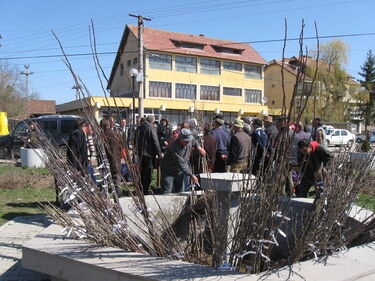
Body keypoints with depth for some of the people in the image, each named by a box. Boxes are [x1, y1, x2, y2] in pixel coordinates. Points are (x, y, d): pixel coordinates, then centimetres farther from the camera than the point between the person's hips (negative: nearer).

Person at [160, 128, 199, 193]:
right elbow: (181, 164, -33)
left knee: (179, 192, 12)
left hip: (179, 171, 7)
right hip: (168, 172, -7)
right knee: (166, 193, -10)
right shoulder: (174, 147, -31)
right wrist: (191, 175, -34)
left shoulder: (189, 142, -8)